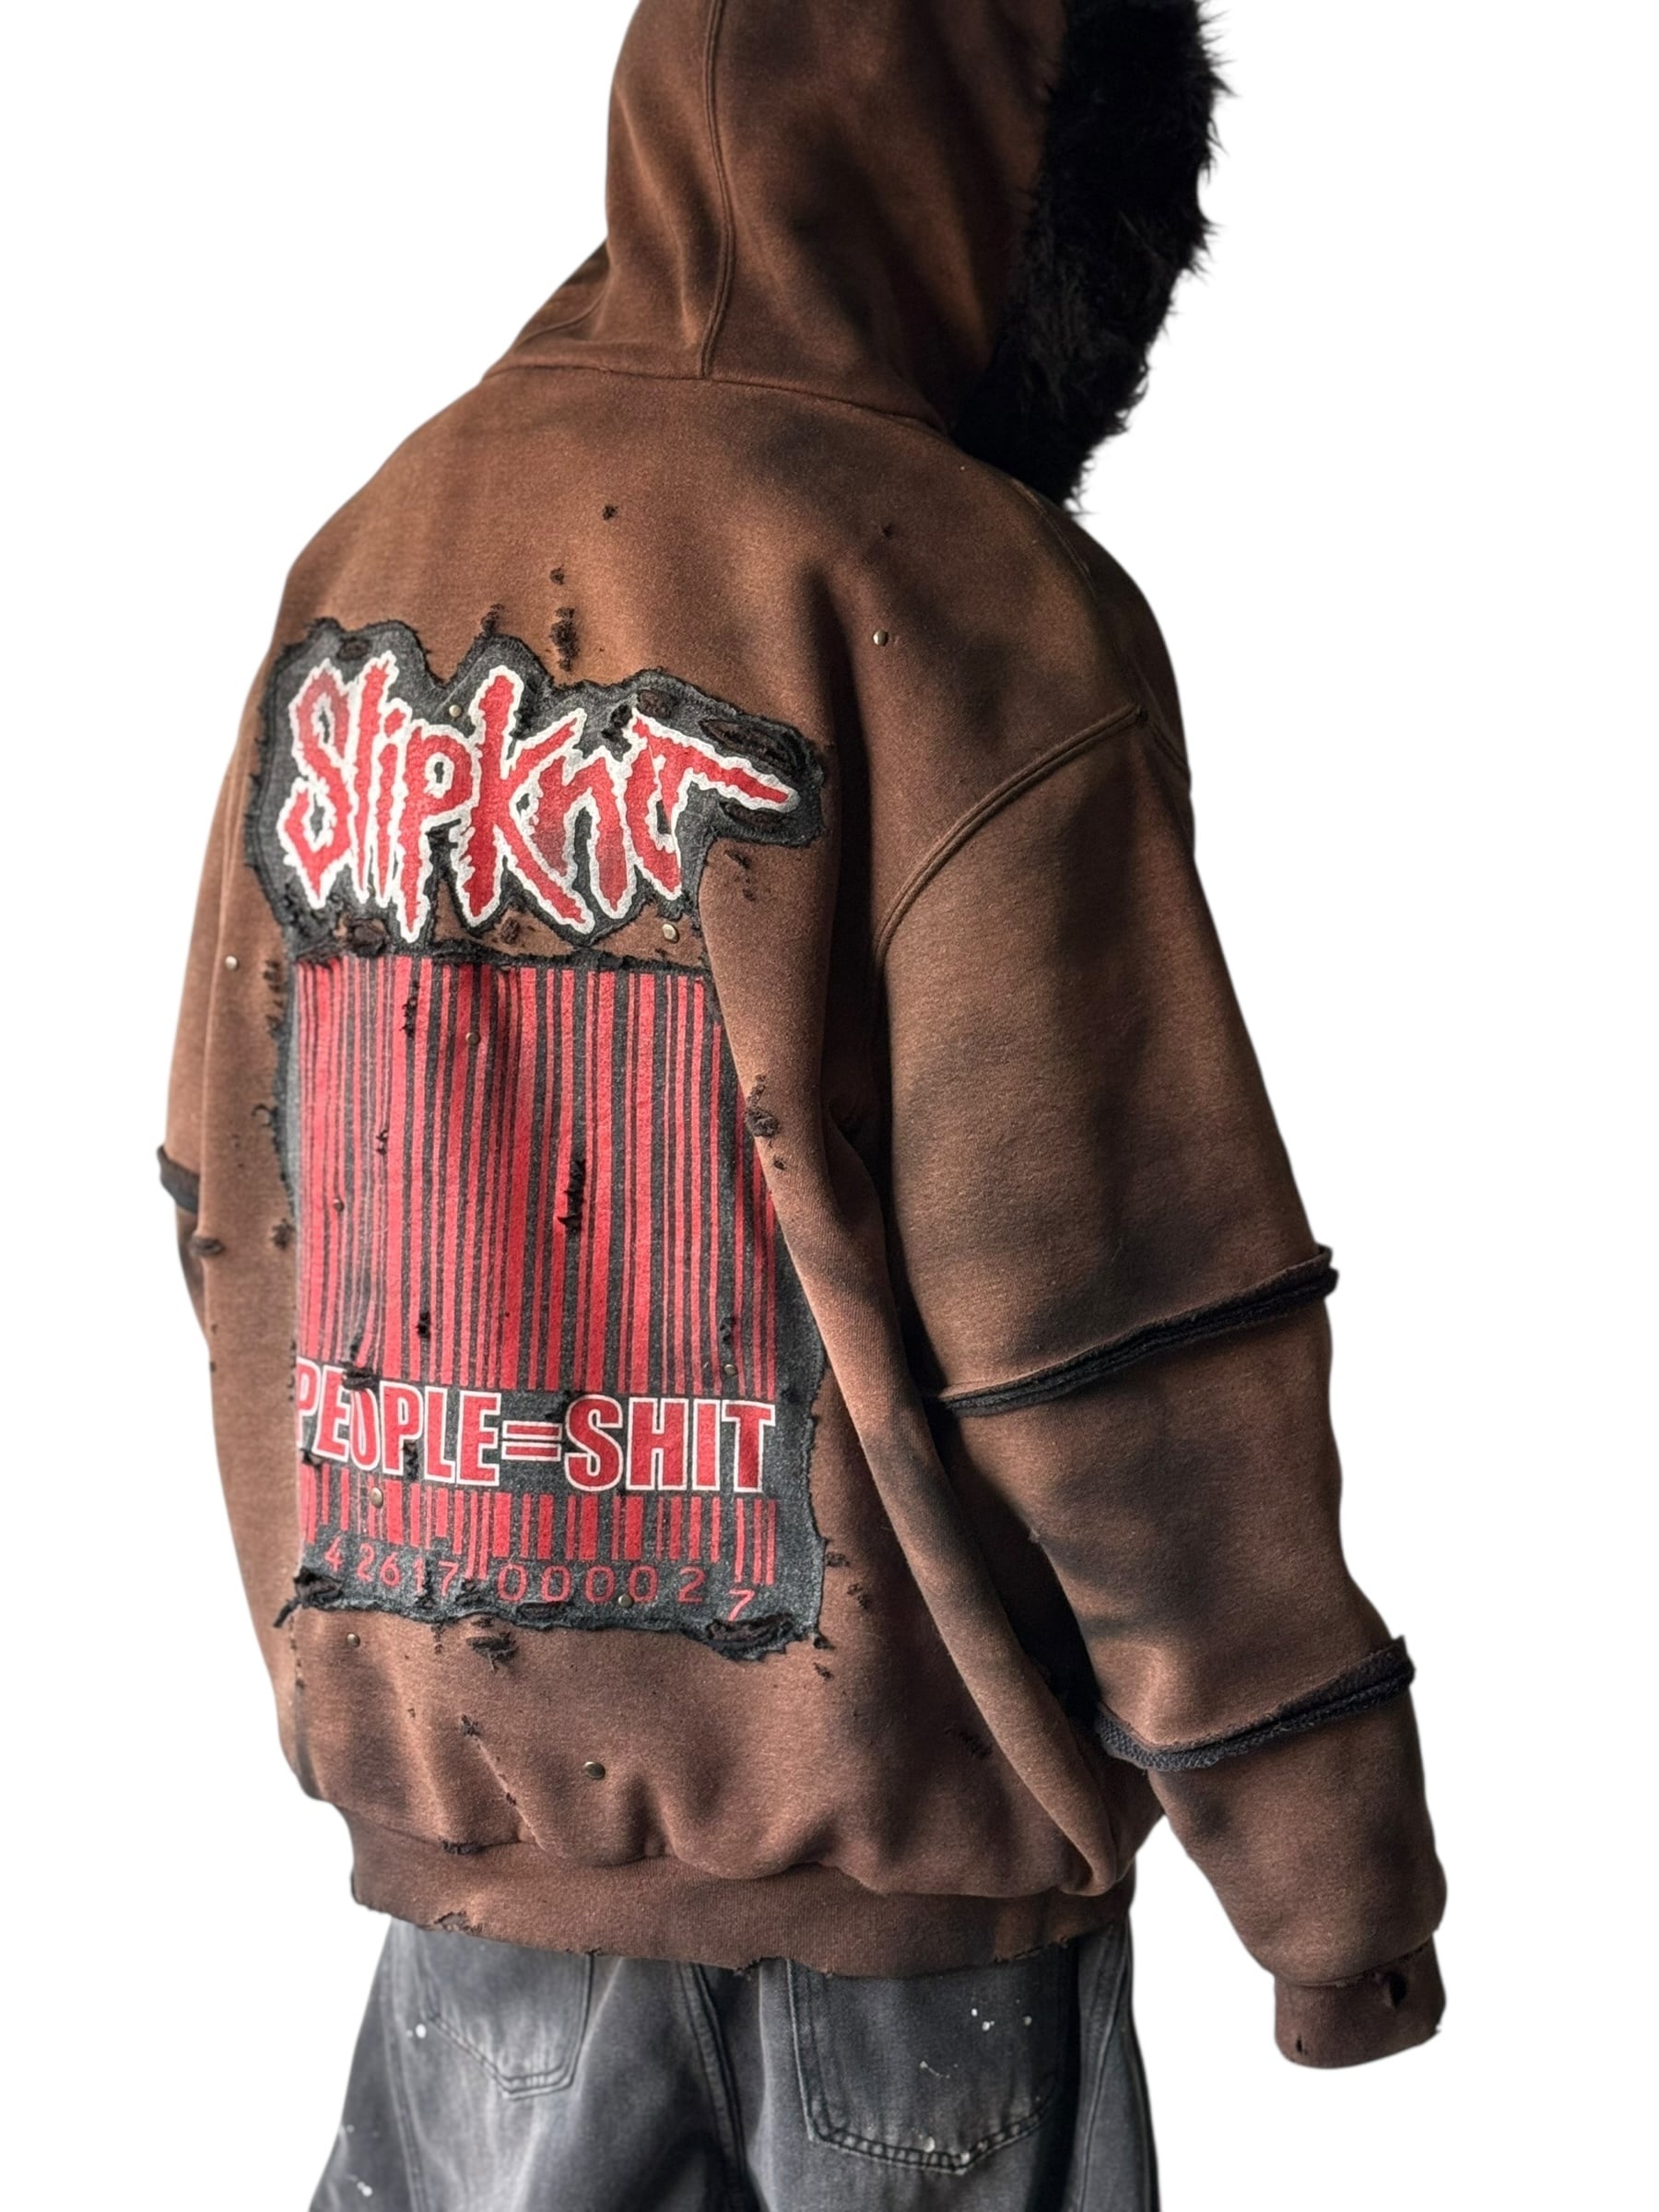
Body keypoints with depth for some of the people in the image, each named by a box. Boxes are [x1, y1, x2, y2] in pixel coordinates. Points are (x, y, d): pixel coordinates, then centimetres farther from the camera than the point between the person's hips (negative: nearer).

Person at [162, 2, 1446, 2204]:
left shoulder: (367, 563, 3)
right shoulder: (969, 608, -17)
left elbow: (250, 1212, 8)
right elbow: (1125, 1329, -19)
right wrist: (1333, 1863, -7)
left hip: (470, 1795, 5)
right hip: (897, 1832, -5)